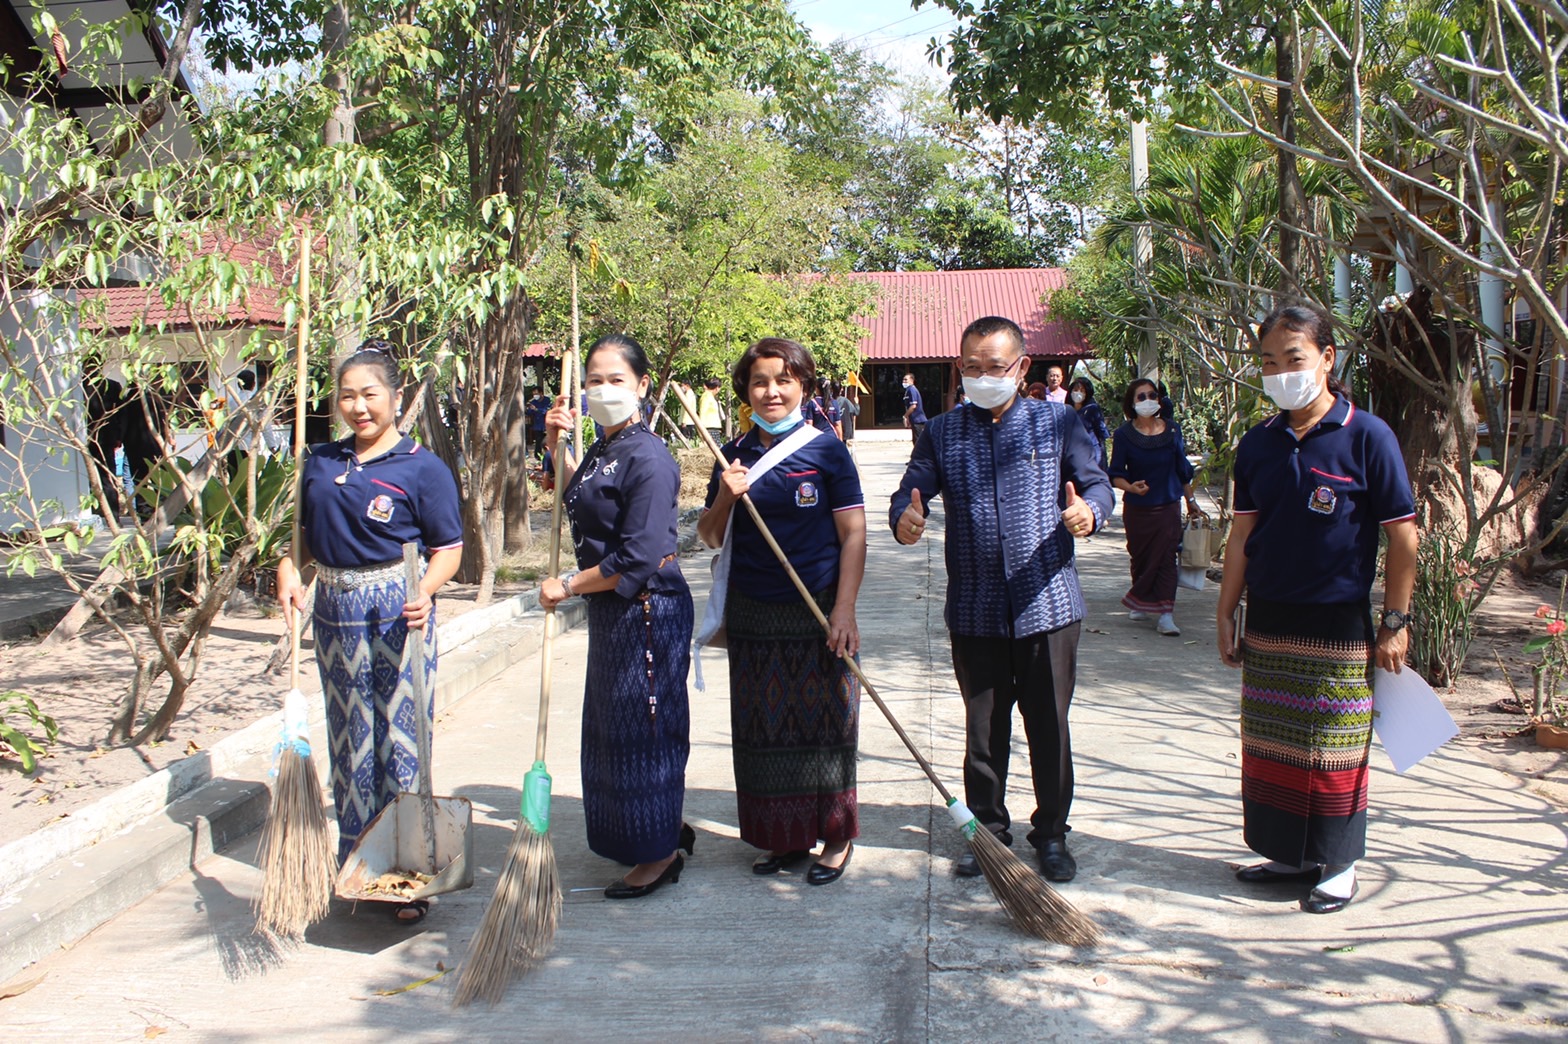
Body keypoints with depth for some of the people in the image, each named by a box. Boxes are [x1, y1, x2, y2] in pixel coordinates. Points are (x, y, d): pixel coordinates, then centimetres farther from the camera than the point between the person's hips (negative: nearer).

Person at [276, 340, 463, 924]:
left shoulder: (421, 468, -6)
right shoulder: (321, 462, 10)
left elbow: (449, 548, -6)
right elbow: (303, 532, 17)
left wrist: (425, 591, -24)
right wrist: (289, 572, -2)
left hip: (397, 612, -5)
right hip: (336, 611, 5)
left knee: (401, 739, -2)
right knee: (348, 739, 13)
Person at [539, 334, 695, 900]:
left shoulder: (648, 459, -20)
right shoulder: (603, 449, 9)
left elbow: (637, 561, -24)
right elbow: (582, 505, 26)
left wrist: (567, 586, -13)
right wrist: (557, 447, 13)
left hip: (647, 607, -10)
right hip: (610, 607, 10)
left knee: (642, 725, 1)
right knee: (613, 723, 18)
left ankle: (659, 854, 17)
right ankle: (666, 831, 34)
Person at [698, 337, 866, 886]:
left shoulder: (826, 450, -5)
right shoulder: (734, 455, 7)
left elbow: (853, 535, -6)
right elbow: (710, 537, 12)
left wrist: (844, 610, -13)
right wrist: (725, 498, -8)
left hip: (816, 613, -4)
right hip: (752, 614, 4)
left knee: (822, 723, 3)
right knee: (765, 727, 10)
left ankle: (835, 837, 19)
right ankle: (784, 837, 24)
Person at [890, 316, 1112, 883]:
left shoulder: (1057, 422, 2)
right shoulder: (942, 432, 7)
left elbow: (1096, 483, 0)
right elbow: (911, 493, 3)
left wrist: (1089, 510, -23)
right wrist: (904, 520, -21)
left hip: (1047, 602, -1)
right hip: (975, 609, 2)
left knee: (1049, 725, 8)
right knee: (983, 726, 12)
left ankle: (1051, 832, 24)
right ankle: (987, 829, 28)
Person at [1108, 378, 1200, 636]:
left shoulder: (1173, 430, 2)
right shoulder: (1124, 434, -5)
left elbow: (1182, 469, 11)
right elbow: (1116, 475, -7)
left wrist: (1190, 500, 15)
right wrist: (1131, 487, -26)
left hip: (1168, 506, 1)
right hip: (1137, 508, 0)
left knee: (1166, 558, -7)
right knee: (1140, 557, 10)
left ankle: (1165, 614, -9)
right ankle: (1142, 605, 30)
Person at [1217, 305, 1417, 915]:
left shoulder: (1366, 437, -9)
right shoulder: (1259, 444, 5)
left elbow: (1402, 534, -7)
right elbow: (1243, 533, 9)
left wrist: (1395, 622, -7)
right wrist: (1227, 613, 7)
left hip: (1338, 625, -5)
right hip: (1266, 622, 5)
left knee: (1334, 748, 4)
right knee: (1269, 744, 12)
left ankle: (1338, 865, 19)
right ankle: (1288, 853, 27)